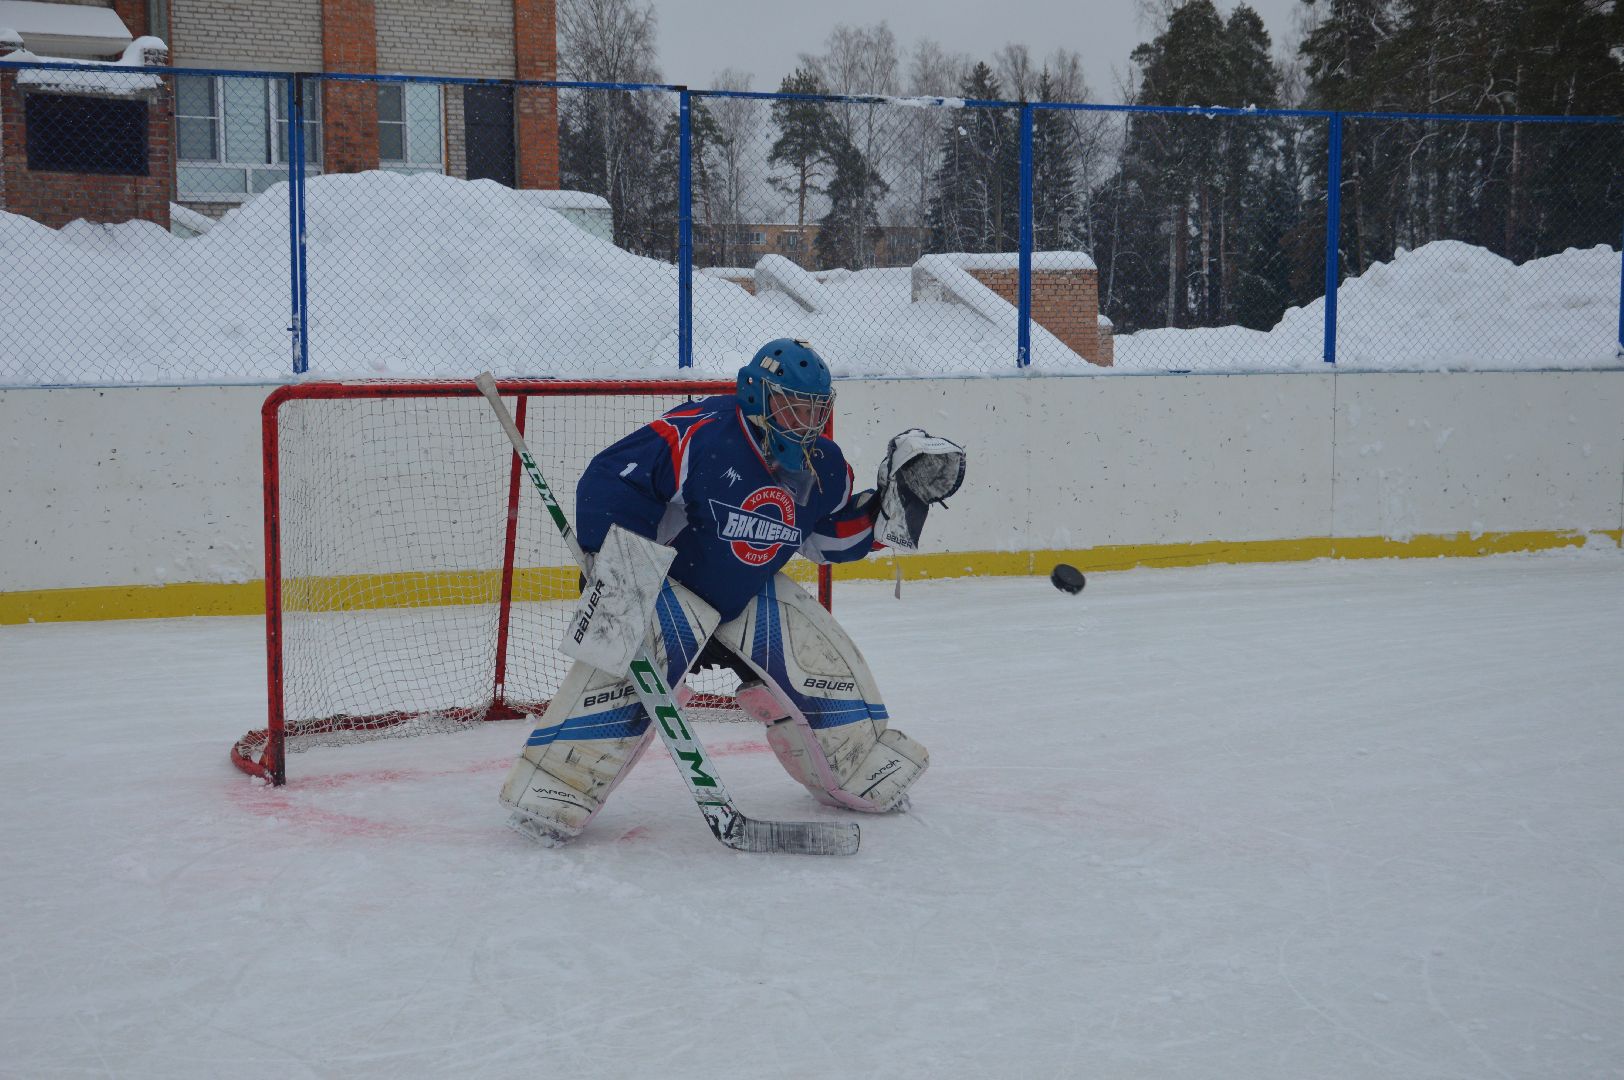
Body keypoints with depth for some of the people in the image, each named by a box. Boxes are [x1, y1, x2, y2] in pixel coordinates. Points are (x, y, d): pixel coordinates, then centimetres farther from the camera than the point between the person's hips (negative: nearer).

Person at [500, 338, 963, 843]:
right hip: (668, 580, -6)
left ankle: (866, 770, 24)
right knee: (627, 667, -28)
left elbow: (838, 535, 11)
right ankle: (554, 790, -21)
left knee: (822, 658, -2)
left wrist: (895, 502, -3)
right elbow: (610, 480, -27)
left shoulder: (823, 467, -3)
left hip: (751, 593, 6)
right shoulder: (699, 434, -26)